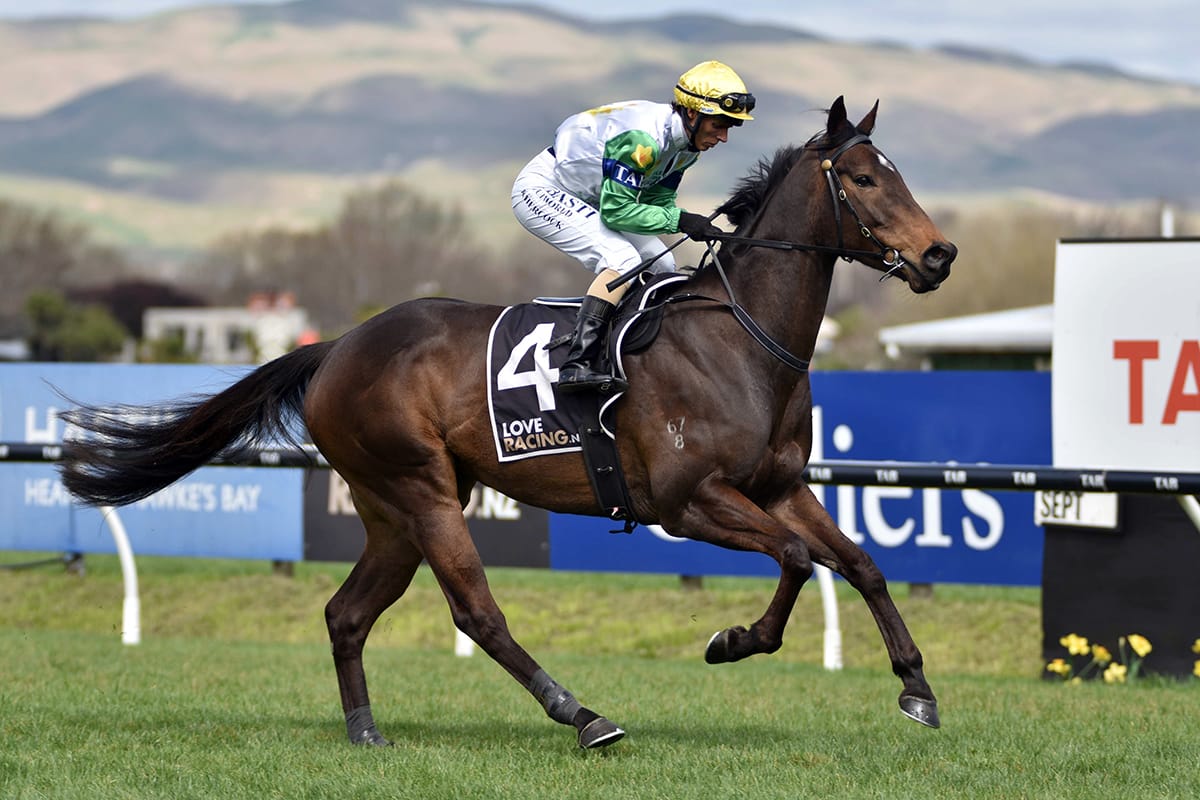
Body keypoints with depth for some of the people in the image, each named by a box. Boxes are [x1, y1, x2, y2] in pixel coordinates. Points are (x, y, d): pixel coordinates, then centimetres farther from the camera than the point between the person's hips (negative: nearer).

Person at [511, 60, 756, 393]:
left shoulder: (686, 143, -1)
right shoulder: (643, 138, -31)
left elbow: (657, 202, 4)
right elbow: (616, 210, -29)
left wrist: (700, 226, -14)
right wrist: (680, 220, -28)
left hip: (583, 200, 10)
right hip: (541, 192, -10)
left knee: (661, 265, 6)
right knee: (623, 259, -27)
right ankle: (577, 364, -35)